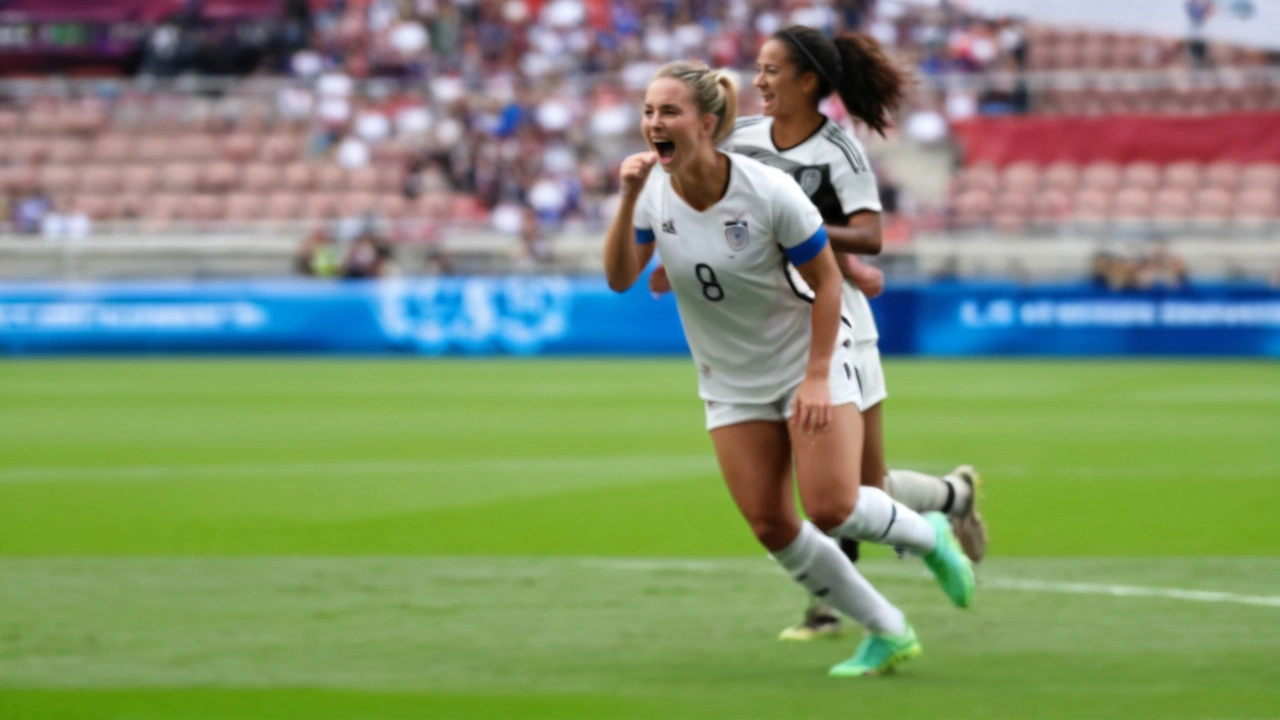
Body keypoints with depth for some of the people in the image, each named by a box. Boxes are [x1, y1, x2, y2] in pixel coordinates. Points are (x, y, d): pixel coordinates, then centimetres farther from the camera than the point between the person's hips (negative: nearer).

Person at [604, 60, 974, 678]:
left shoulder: (769, 192, -23)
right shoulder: (653, 191, -10)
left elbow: (826, 280, -14)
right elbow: (620, 278, -16)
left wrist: (817, 378, -18)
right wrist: (628, 199, -28)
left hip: (808, 362, -5)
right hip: (731, 384, 5)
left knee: (830, 508, -17)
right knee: (770, 526, -2)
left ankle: (928, 536, 16)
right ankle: (887, 633, 14)